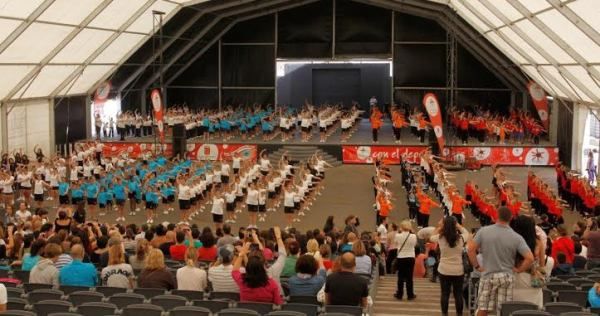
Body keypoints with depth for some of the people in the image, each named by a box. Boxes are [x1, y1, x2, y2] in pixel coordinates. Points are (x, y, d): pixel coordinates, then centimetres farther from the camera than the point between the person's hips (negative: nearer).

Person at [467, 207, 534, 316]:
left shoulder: (483, 231, -5)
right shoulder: (516, 237, -7)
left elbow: (471, 249, -5)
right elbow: (530, 258, -12)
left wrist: (476, 266, 4)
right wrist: (518, 269, 1)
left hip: (487, 275, 0)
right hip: (506, 277, 0)